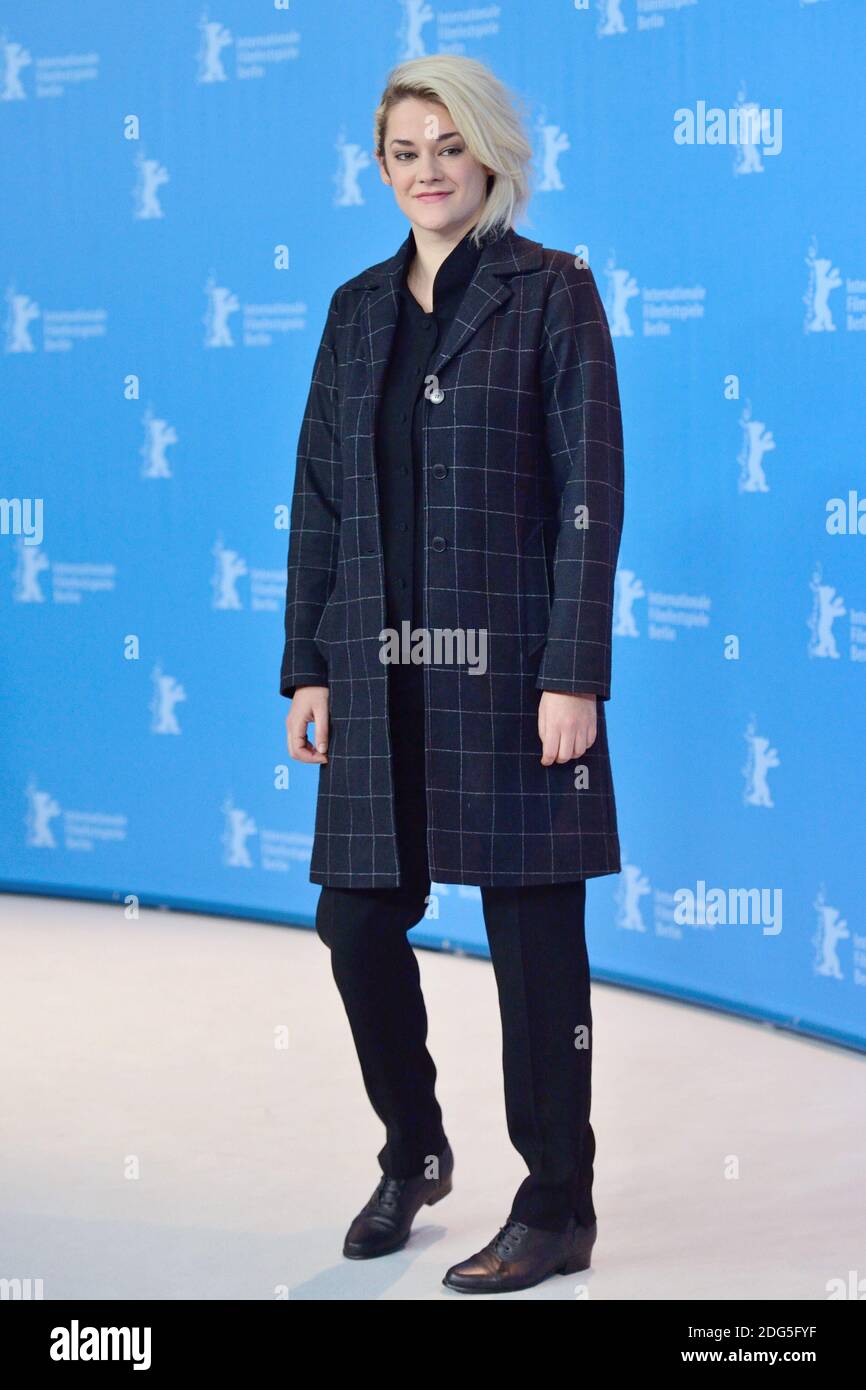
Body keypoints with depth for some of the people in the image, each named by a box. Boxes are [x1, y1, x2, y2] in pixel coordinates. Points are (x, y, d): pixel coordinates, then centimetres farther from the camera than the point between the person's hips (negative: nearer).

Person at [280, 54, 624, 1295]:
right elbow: (320, 496, 12)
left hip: (508, 665, -5)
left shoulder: (553, 293, -2)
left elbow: (592, 493, -8)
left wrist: (574, 673, -15)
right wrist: (309, 666, 5)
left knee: (535, 936, 1)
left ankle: (557, 1210, 13)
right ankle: (413, 1154, 31)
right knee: (357, 921, 8)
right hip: (384, 669, 5)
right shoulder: (360, 307, 13)